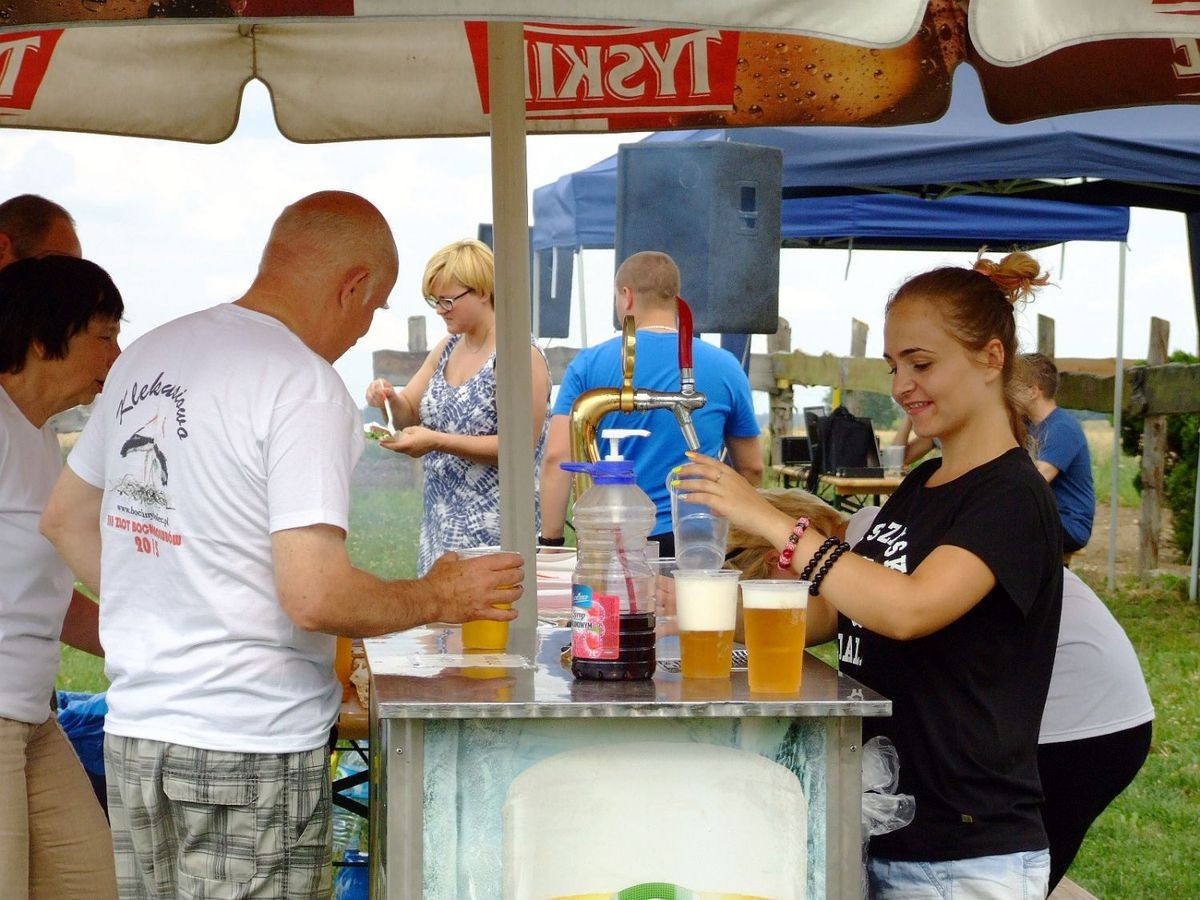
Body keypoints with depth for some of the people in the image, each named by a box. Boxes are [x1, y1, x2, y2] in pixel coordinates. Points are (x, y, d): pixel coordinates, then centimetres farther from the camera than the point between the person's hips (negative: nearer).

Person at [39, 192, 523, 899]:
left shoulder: (145, 357, 9)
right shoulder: (305, 384, -15)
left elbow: (65, 520, 21)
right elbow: (315, 596, -22)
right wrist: (439, 598, -6)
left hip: (132, 734, 8)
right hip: (252, 749, -7)